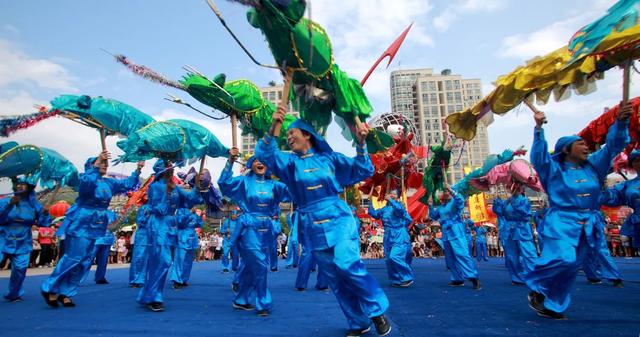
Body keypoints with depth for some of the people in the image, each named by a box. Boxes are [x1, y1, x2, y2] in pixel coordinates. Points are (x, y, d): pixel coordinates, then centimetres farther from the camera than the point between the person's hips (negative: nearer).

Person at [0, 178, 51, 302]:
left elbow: (42, 222, 0)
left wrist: (45, 214, -20)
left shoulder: (34, 204, 0)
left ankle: (13, 294, 19)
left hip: (22, 244, 1)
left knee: (20, 269, -1)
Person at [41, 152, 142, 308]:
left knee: (84, 261, 8)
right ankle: (49, 289, 7)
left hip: (95, 226, 7)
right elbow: (86, 181, -33)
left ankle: (65, 293, 18)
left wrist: (137, 170, 3)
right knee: (73, 258, -10)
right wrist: (96, 163, -35)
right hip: (80, 224, -7)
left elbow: (127, 183, 15)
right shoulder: (86, 178, -9)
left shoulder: (109, 182, 10)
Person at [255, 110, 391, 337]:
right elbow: (265, 154, -9)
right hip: (313, 228, 3)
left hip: (338, 220, -2)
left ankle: (377, 310, 2)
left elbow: (363, 171, 4)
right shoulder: (289, 162, 8)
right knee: (335, 278, 6)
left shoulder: (329, 157, 5)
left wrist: (361, 144, -11)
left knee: (348, 265, -20)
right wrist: (273, 128, -25)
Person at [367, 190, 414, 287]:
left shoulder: (398, 205, -2)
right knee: (389, 259, 8)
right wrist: (370, 203, 10)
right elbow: (374, 214, 18)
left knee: (394, 257, -20)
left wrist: (390, 200, -25)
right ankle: (396, 280, 20)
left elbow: (400, 209, -25)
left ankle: (407, 278, -7)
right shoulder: (384, 209, 14)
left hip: (399, 236, -7)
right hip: (388, 237, 7)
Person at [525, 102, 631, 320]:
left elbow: (613, 145, 6)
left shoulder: (593, 166, 10)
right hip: (562, 223, -5)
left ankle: (553, 306, 18)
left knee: (570, 269, 7)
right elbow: (538, 154, -18)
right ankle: (536, 288, -3)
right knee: (563, 259, -25)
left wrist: (621, 121, -9)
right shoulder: (554, 170, -4)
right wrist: (539, 128, -27)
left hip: (587, 227, 5)